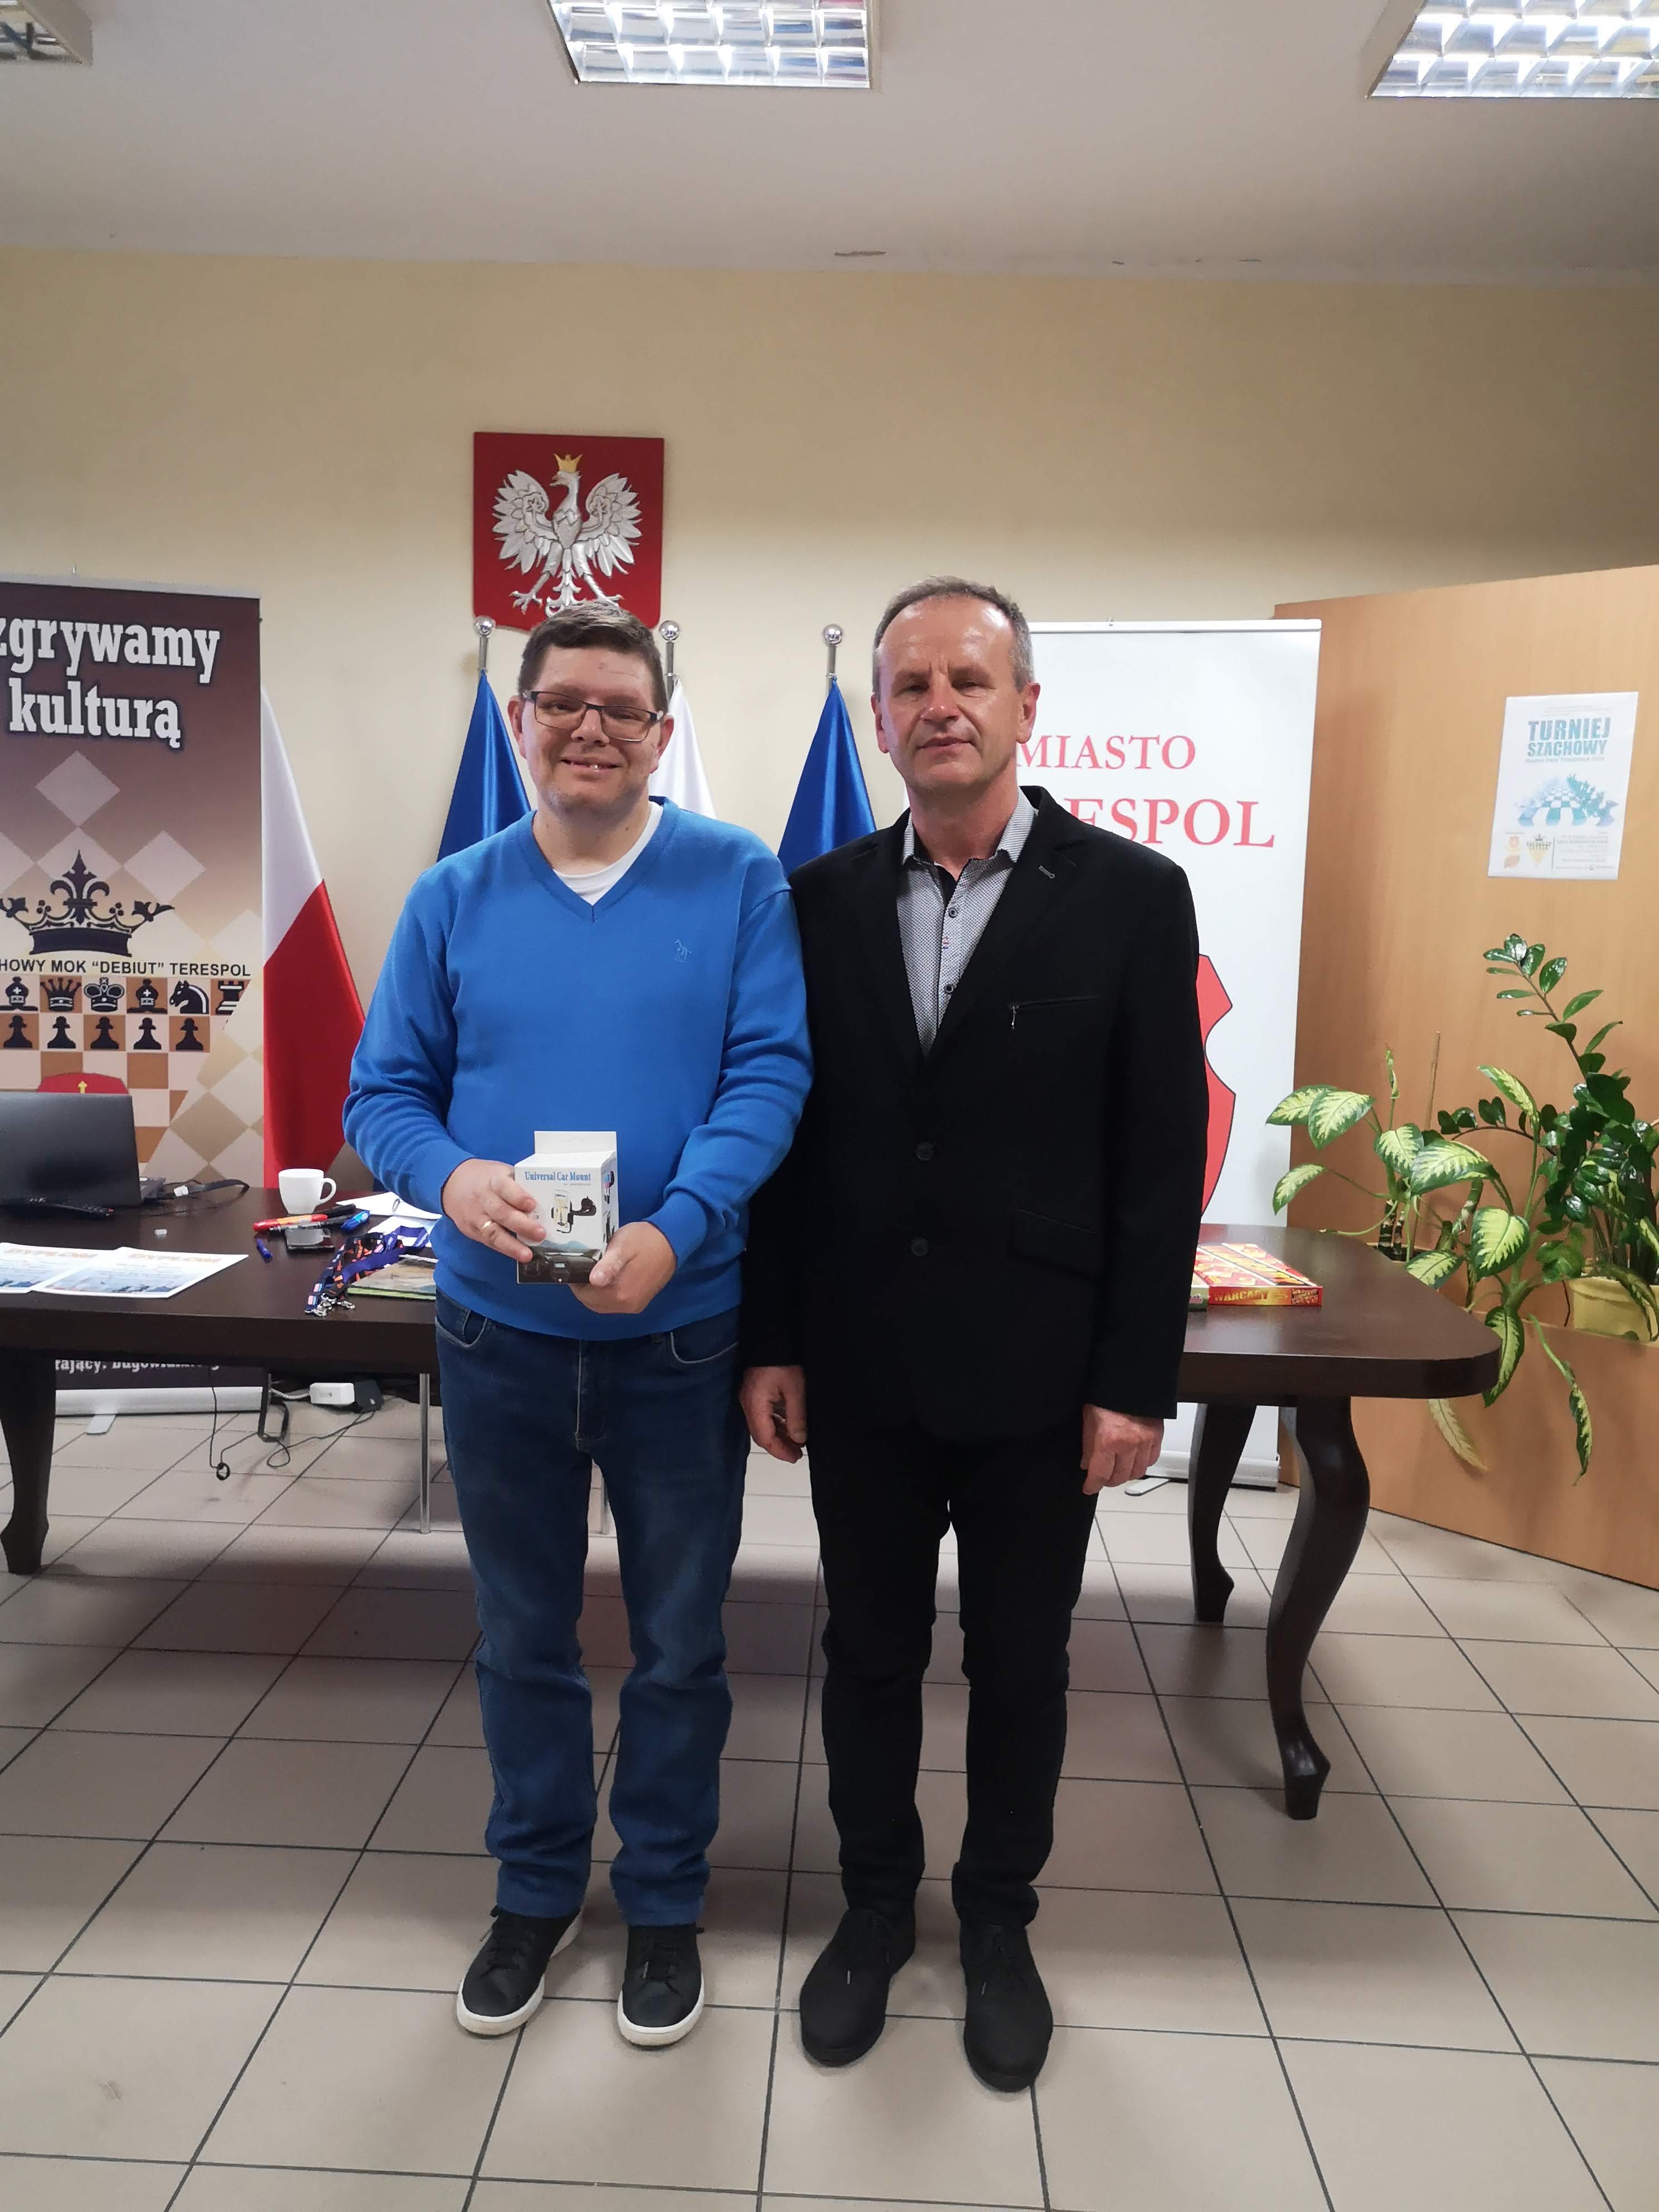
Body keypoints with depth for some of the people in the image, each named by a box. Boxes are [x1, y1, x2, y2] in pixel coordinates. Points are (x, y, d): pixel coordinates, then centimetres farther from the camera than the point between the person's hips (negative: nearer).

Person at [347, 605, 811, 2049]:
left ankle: (666, 1903, 38)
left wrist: (674, 1231, -26)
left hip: (680, 1332, -2)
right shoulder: (452, 899, 2)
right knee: (522, 1638, 18)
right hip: (500, 1332, 2)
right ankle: (537, 1889, 42)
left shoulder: (738, 882, -5)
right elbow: (385, 1093, 2)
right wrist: (453, 1177, -20)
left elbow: (771, 1071, -11)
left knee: (679, 1644, 14)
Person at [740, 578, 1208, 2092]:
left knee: (1021, 1663, 16)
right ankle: (877, 1902, 40)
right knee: (869, 1651, 17)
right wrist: (772, 1342, 2)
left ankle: (999, 1920, 40)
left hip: (1039, 1371, -2)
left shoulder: (1130, 897, -7)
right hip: (861, 1366, 2)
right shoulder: (824, 899, 1)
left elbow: (1165, 1161, -7)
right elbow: (789, 1134, 4)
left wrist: (1135, 1381, -9)